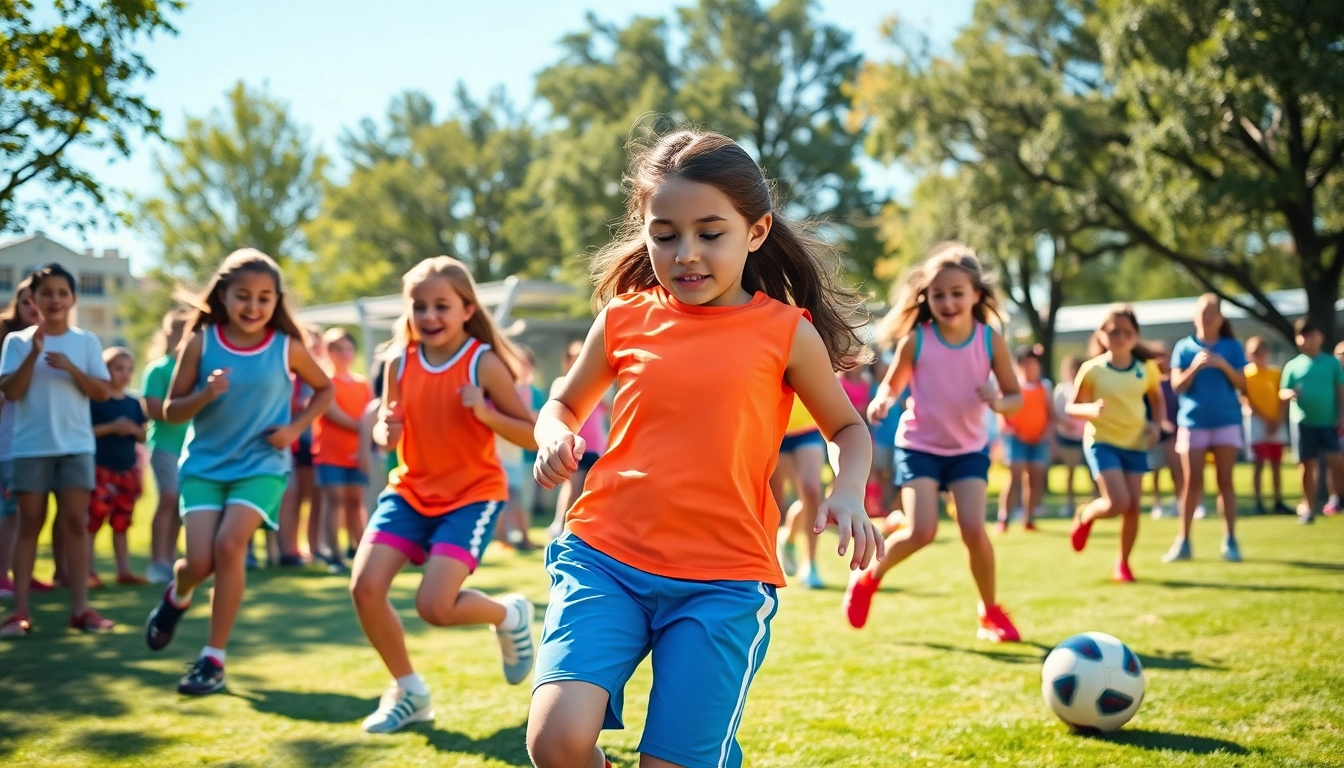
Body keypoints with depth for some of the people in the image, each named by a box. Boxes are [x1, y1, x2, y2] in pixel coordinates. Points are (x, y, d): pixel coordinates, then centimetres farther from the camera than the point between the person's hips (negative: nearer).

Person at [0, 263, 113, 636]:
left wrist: (70, 367, -14)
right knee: (30, 524, 3)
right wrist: (33, 354, -18)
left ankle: (80, 607, 2)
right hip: (31, 446, -1)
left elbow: (102, 392, 0)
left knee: (75, 524, 0)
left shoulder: (86, 341, 5)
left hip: (76, 445, 1)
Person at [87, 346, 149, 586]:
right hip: (101, 469, -6)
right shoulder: (94, 400, -6)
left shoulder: (134, 403, 11)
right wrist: (111, 428, -20)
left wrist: (134, 430, -7)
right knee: (93, 519, -7)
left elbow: (143, 437, 15)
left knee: (122, 522, 11)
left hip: (128, 470, 6)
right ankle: (89, 571, -1)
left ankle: (124, 570, 15)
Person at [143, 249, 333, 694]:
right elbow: (171, 411, -2)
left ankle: (214, 659, -9)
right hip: (204, 464, 1)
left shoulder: (287, 347, -7)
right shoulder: (201, 343, -7)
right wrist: (205, 395, -23)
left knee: (229, 544, -21)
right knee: (200, 561, -10)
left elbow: (325, 389, 11)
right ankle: (177, 597, 30)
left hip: (261, 465, -1)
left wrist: (296, 427, -5)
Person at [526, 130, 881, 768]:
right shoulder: (623, 320, 6)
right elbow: (564, 406, 22)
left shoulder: (785, 331, 2)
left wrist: (849, 491, -6)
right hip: (605, 557, 1)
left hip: (723, 579, -1)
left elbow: (847, 427, 15)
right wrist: (555, 437, -1)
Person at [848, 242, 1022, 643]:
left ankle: (991, 613, 10)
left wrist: (999, 402, -25)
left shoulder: (991, 341, -10)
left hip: (969, 449, 2)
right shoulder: (916, 341, -13)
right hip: (919, 445, -1)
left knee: (974, 529, -14)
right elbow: (892, 385, 0)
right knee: (921, 532, -16)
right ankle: (868, 577, 15)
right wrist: (881, 401, -23)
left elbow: (1016, 396, -2)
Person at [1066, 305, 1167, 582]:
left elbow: (1158, 400, 14)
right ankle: (1084, 516, 16)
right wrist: (1091, 409, -25)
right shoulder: (1092, 369, -11)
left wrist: (1157, 424, -4)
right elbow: (1072, 407, -4)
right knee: (1118, 503, -17)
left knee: (1133, 507, 2)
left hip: (1135, 444, 3)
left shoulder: (1147, 368, -2)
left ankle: (1123, 563, 21)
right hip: (1102, 442, -3)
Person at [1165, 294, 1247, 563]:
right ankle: (1183, 541, 6)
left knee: (1225, 481, 0)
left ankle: (1230, 541, 3)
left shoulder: (1232, 347, 4)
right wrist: (1195, 367, -17)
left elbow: (1242, 384, -1)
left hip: (1226, 422, 0)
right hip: (1193, 423, 0)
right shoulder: (1184, 347, 4)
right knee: (1192, 483, 1)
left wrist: (1223, 365, -15)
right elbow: (1177, 386, -1)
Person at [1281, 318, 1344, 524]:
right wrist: (1289, 394, -19)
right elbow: (1282, 393, 4)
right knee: (1308, 465, 6)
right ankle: (1308, 507, 15)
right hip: (1303, 423, 1)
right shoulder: (1293, 365, 3)